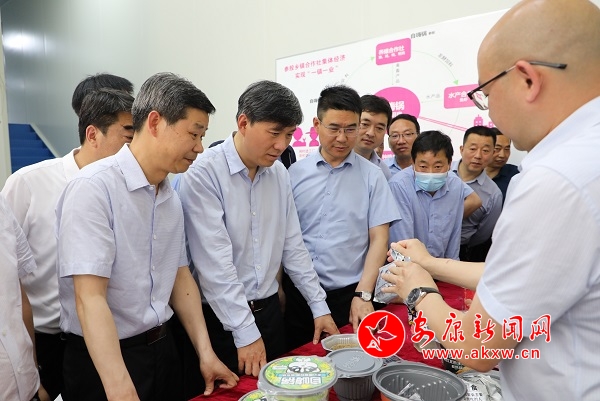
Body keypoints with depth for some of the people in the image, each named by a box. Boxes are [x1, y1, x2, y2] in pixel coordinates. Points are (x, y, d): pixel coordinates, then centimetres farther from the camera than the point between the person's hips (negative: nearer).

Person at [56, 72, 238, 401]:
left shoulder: (171, 198, 2)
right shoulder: (93, 188, -20)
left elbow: (181, 276, 7)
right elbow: (90, 299, -25)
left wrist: (206, 353, 3)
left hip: (162, 348, 7)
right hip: (103, 361, -7)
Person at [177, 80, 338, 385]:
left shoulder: (279, 173, 2)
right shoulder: (203, 174, -18)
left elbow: (292, 245, 7)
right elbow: (215, 262, -21)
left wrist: (319, 306, 7)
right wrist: (245, 332, -19)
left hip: (269, 310, 6)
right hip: (222, 318, -6)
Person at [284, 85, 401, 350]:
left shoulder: (372, 176, -2)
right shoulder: (295, 173, 1)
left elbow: (379, 239, -3)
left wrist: (363, 294, -10)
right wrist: (278, 287, -1)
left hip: (348, 293, -1)